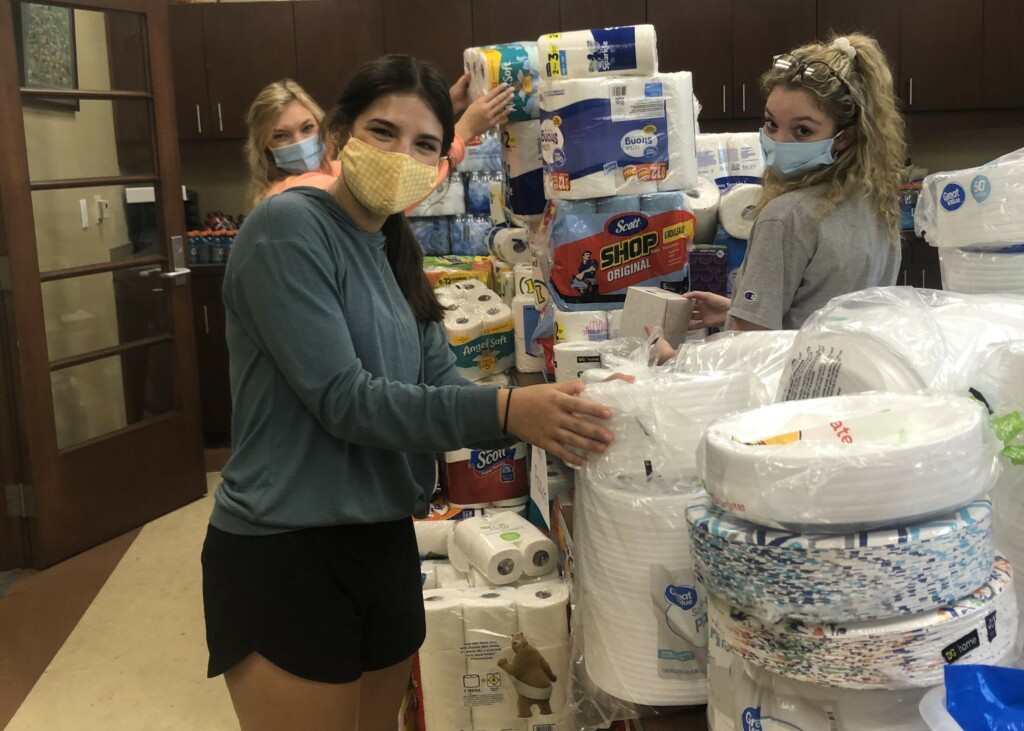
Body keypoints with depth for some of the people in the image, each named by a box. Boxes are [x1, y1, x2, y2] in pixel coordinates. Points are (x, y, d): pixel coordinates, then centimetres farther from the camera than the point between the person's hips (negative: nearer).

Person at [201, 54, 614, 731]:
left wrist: (543, 418, -15)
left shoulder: (397, 253, 10)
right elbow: (340, 397, -21)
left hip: (385, 545, 8)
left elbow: (441, 384, 2)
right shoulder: (288, 228, -14)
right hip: (284, 557, -8)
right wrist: (503, 411, -28)